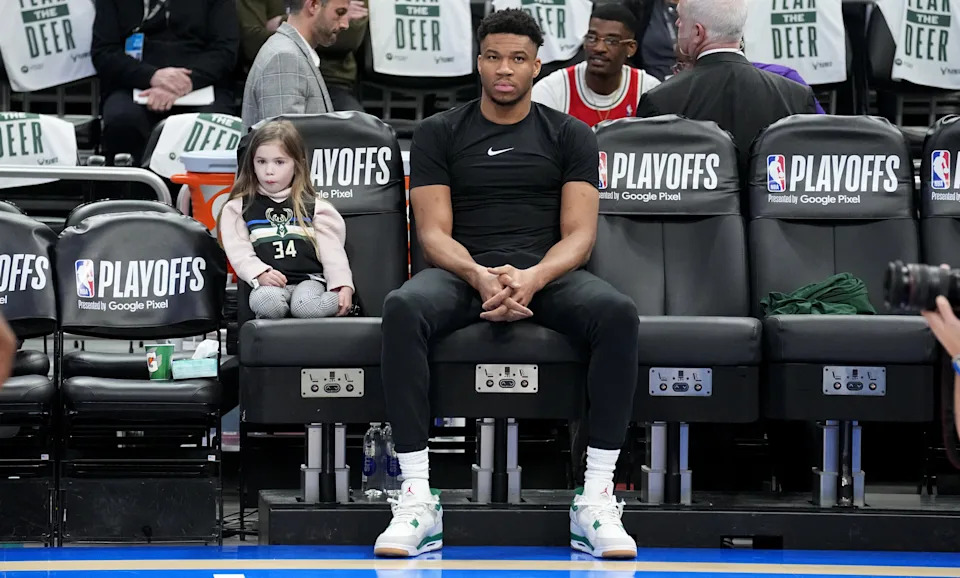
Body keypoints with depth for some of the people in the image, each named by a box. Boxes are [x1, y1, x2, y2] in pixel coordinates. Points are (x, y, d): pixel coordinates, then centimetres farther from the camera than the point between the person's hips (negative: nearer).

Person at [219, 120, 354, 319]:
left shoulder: (312, 206, 17)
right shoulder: (239, 208, 15)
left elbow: (331, 250, 10)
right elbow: (239, 251, 3)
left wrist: (343, 286, -7)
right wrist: (260, 273, -16)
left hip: (308, 279, 1)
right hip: (269, 284, -1)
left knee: (306, 306, -35)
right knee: (266, 301, -39)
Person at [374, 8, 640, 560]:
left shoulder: (570, 135, 11)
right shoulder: (440, 133, 11)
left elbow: (579, 234, 2)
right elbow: (434, 233, 1)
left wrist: (532, 278, -21)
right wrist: (480, 277, -22)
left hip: (548, 273, 1)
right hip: (463, 272, 0)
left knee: (619, 313, -34)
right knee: (402, 308, -37)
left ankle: (597, 499, -31)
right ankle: (418, 498, -36)